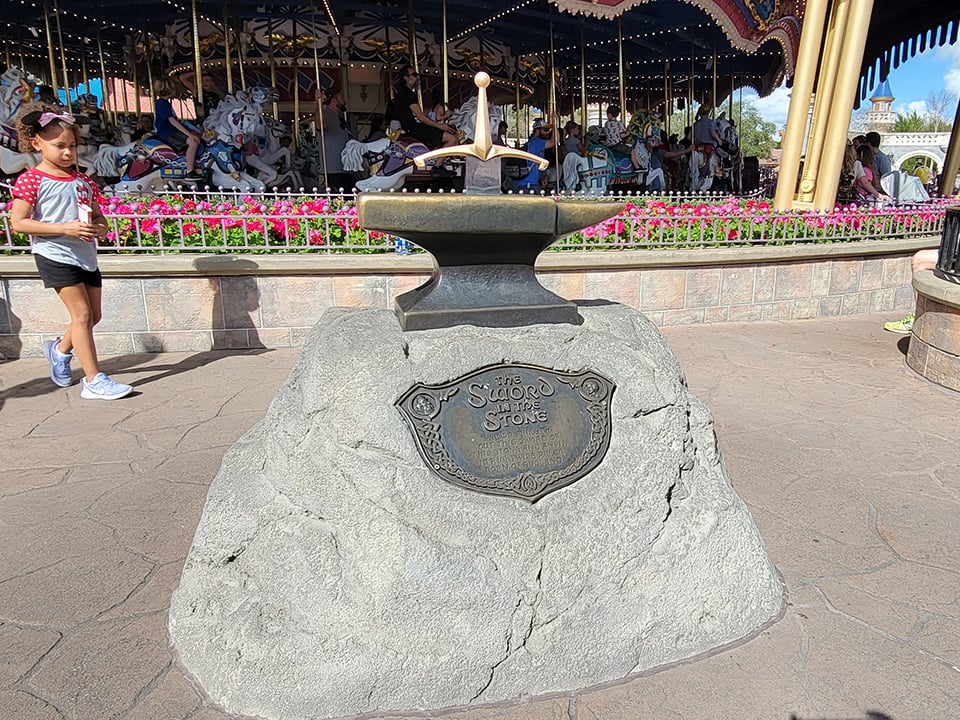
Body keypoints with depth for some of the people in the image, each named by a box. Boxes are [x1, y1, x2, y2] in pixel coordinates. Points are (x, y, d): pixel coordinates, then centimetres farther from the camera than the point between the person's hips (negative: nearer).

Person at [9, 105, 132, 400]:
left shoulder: (82, 181, 11)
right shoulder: (31, 180, -6)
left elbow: (99, 217, 16)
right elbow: (18, 223, -12)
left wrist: (99, 228, -8)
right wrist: (65, 228, -21)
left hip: (85, 254, 6)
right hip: (55, 255, -6)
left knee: (93, 315, 12)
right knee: (82, 313, -11)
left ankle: (59, 349, 41)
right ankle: (93, 381, -7)